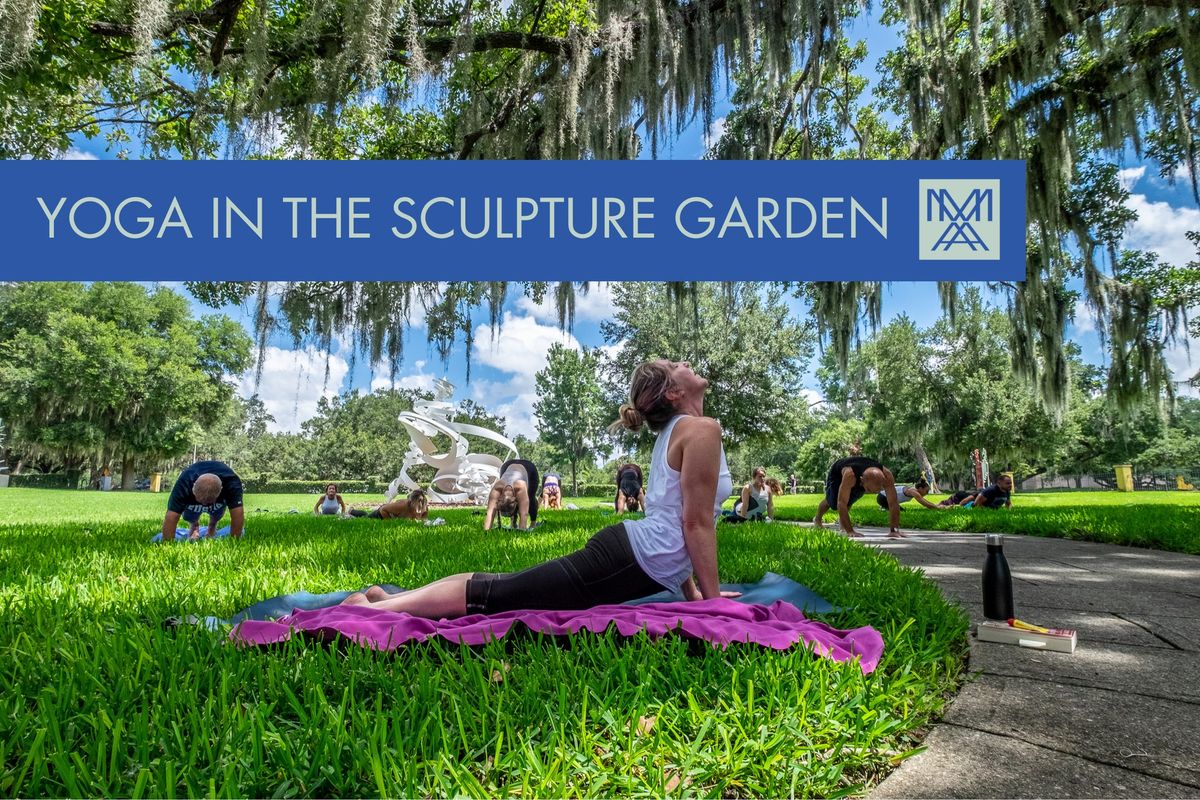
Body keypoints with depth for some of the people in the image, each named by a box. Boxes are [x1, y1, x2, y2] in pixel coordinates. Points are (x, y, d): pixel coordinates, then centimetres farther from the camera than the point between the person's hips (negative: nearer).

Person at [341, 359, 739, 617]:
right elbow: (697, 523, -14)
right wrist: (713, 601, -8)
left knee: (503, 587, 11)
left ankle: (385, 598, 13)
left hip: (624, 551, 9)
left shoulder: (675, 430, 20)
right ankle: (368, 609, -6)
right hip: (633, 559, -9)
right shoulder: (701, 429, -11)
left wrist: (691, 590, 23)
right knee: (497, 595, -9)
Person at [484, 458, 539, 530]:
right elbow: (490, 513, -50)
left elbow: (524, 514, -50)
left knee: (530, 498, 9)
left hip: (528, 468, -2)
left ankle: (533, 524, 34)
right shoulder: (497, 488, -43)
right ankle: (514, 523, 15)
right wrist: (486, 531, -62)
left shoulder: (521, 487, -49)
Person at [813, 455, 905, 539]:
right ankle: (817, 520, 28)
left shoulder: (886, 476, -41)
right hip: (837, 472, -3)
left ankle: (842, 519, 39)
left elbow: (893, 504, -37)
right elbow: (842, 503, -51)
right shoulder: (850, 475, -51)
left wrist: (894, 531, -42)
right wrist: (850, 531, -53)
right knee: (832, 502, -3)